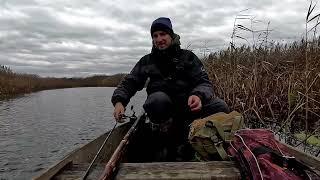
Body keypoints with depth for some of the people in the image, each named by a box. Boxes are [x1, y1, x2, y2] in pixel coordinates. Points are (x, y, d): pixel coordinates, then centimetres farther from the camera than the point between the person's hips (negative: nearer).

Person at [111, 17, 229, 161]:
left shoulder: (187, 57, 4)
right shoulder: (147, 61, 9)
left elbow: (204, 82, -5)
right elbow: (129, 83, 7)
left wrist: (199, 95, -29)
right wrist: (119, 101, -14)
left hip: (187, 104, 1)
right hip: (161, 107, -1)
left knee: (220, 107, -22)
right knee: (158, 99, -36)